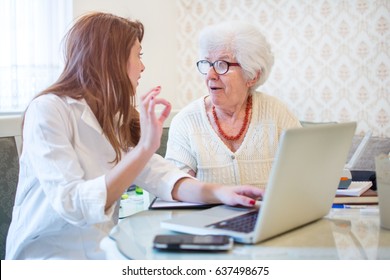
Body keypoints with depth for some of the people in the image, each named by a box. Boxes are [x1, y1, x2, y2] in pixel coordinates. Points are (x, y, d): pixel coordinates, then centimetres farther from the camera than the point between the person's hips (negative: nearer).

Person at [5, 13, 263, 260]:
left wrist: (219, 192, -22)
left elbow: (157, 173, -5)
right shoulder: (47, 110, -16)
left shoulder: (118, 117, 10)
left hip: (102, 254, 7)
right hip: (48, 257, -7)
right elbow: (72, 205, -27)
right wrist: (144, 148, -33)